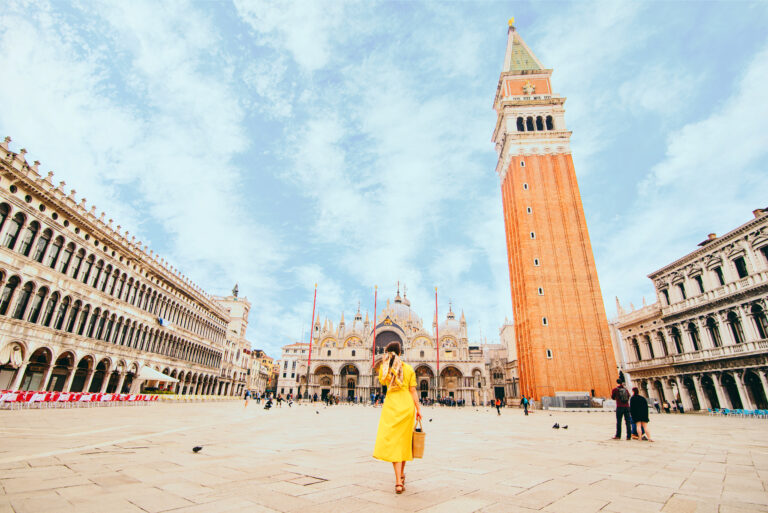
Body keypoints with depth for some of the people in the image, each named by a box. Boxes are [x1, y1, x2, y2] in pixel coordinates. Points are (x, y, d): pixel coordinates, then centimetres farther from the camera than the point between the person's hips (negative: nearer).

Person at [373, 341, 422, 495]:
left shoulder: (384, 368, 1)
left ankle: (398, 481, -11)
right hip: (407, 405, 2)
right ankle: (402, 474, 33)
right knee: (404, 440, 16)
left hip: (391, 406, -1)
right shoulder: (409, 369, 1)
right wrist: (418, 409, 8)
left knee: (393, 442, -1)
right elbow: (413, 391, 0)